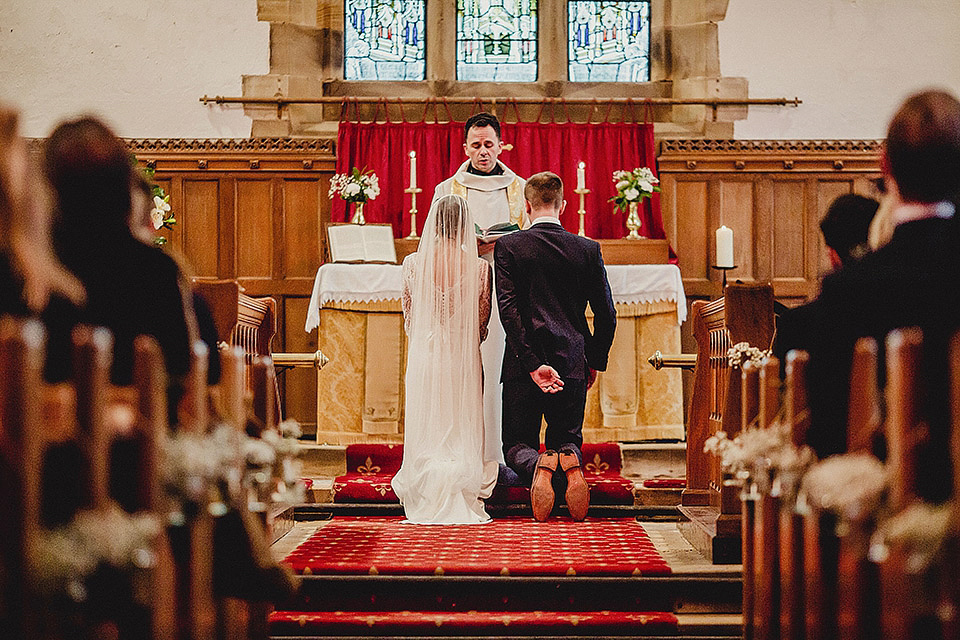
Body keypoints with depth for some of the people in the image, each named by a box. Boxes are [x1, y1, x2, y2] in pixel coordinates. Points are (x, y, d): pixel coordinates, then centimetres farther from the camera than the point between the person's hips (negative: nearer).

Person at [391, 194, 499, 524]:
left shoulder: (413, 263, -6)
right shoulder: (480, 268, -8)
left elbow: (409, 319, 6)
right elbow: (482, 325, 3)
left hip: (424, 357, 1)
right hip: (465, 361, 0)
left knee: (426, 431, 9)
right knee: (464, 431, 8)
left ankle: (426, 499, 8)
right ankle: (464, 498, 7)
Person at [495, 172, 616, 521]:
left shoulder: (508, 246, -3)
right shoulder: (588, 250, 3)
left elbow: (508, 308, -12)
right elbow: (606, 315, 4)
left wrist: (533, 363, -13)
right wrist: (595, 362, 17)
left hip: (523, 364, -2)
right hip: (573, 365, 2)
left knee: (516, 444, 12)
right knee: (566, 437, 17)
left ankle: (538, 465, -25)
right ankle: (569, 460, -21)